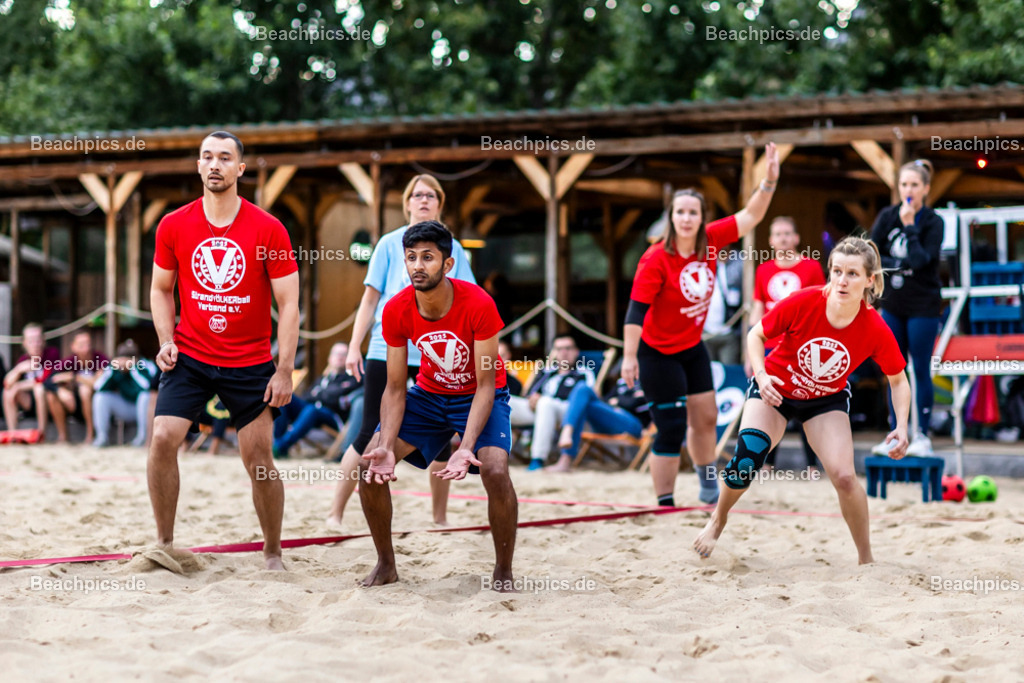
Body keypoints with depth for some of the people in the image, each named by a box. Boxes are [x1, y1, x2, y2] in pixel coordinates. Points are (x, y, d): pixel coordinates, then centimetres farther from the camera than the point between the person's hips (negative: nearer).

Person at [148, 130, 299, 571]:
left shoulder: (268, 230, -7)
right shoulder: (174, 226, 0)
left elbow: (288, 303, -5)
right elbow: (161, 289, 13)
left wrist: (284, 371, -9)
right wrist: (166, 341, -4)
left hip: (250, 363, -2)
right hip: (189, 356, 2)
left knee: (259, 462, 1)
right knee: (162, 439, -14)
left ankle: (273, 555, 18)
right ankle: (164, 545, 0)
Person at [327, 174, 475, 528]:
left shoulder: (452, 249, 9)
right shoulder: (390, 244, 4)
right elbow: (370, 299, 5)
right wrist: (354, 346, -1)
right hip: (387, 351, -2)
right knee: (370, 435, -5)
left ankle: (440, 518, 16)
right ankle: (335, 514, 1)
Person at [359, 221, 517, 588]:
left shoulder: (478, 304, -29)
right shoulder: (396, 310, -19)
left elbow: (485, 385, -25)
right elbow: (395, 389, -12)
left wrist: (467, 447, -38)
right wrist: (387, 446, -28)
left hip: (480, 395, -4)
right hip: (429, 394, 4)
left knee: (495, 471, -28)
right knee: (369, 464, -9)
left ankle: (504, 573, -7)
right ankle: (386, 564, 9)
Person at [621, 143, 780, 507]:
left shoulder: (711, 241, -7)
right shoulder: (656, 259, -23)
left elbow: (751, 216, -2)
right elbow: (636, 310, -23)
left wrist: (770, 180, -15)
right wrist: (629, 356, -26)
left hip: (692, 347, 7)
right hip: (658, 353, -7)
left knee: (705, 416, 17)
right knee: (672, 429, -8)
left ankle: (709, 485, 38)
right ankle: (665, 504, 0)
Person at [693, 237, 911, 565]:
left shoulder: (876, 330, -25)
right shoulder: (803, 303, -29)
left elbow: (898, 381, -9)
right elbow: (756, 335, -12)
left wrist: (901, 427, -23)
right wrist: (761, 375, -29)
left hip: (826, 401, 1)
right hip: (775, 389, -1)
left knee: (844, 476, -18)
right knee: (747, 457, -22)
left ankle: (866, 560, 1)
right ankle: (718, 520, 9)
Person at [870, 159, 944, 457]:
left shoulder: (933, 222, -8)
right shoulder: (887, 216, 3)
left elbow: (920, 260, -21)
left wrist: (909, 224, -20)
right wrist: (900, 266, -14)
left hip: (923, 306, -4)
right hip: (893, 304, 4)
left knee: (921, 370, -2)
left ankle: (922, 435, 6)